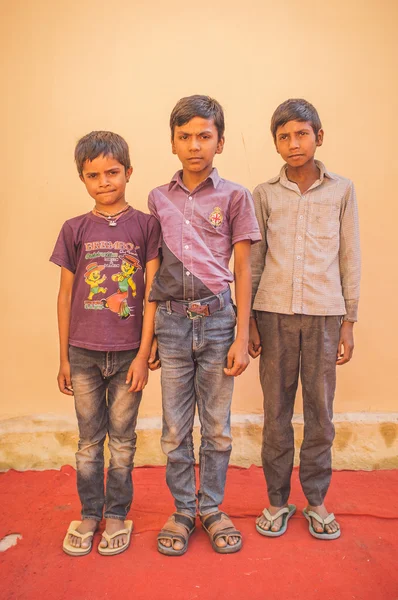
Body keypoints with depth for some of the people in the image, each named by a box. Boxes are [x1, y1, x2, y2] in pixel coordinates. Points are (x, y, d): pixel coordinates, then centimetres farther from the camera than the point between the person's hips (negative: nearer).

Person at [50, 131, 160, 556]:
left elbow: (151, 294, -4)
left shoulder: (146, 226, -1)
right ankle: (88, 514, 33)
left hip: (128, 352, -1)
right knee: (89, 440, 14)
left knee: (122, 439, 12)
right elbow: (65, 295, 6)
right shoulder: (74, 230, 4)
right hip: (83, 352, 2)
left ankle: (117, 515, 30)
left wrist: (143, 353, -8)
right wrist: (63, 357, 5)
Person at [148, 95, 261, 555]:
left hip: (217, 319, -1)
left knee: (217, 426, 10)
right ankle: (182, 511, 29)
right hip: (172, 322, 2)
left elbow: (243, 270, 0)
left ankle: (212, 508, 31)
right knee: (175, 428, 10)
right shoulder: (158, 198, 8)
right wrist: (147, 335, 6)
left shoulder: (234, 196, 2)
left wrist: (242, 337, -5)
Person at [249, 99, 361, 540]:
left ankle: (316, 501, 25)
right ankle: (277, 500, 23)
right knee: (276, 411, 6)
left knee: (320, 411, 7)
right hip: (274, 313, 0)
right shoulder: (265, 194, 7)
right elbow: (253, 261, 7)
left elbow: (350, 259, 7)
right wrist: (248, 320, 2)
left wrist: (348, 321, 3)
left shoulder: (341, 190, 7)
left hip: (324, 313, 0)